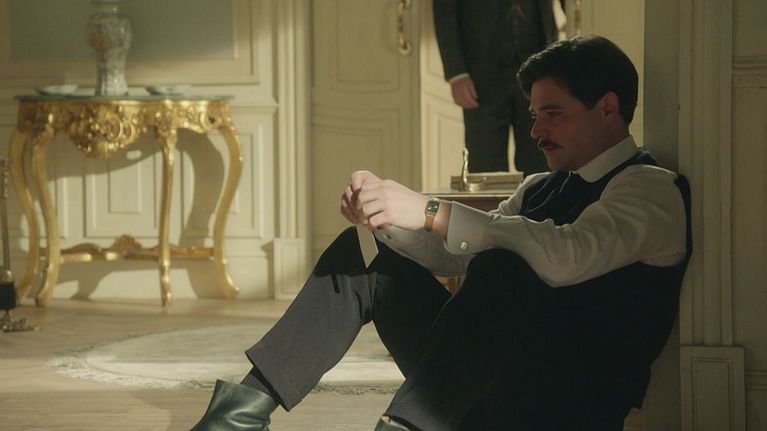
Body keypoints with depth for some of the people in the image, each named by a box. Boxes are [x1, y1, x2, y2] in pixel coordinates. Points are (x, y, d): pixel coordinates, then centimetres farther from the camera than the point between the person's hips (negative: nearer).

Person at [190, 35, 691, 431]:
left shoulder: (650, 188, -6)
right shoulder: (541, 188, 20)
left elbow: (567, 257, -26)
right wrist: (385, 211, -1)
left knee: (500, 268, -34)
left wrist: (430, 211, -26)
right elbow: (450, 255, 19)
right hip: (489, 386, 8)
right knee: (364, 251, 5)